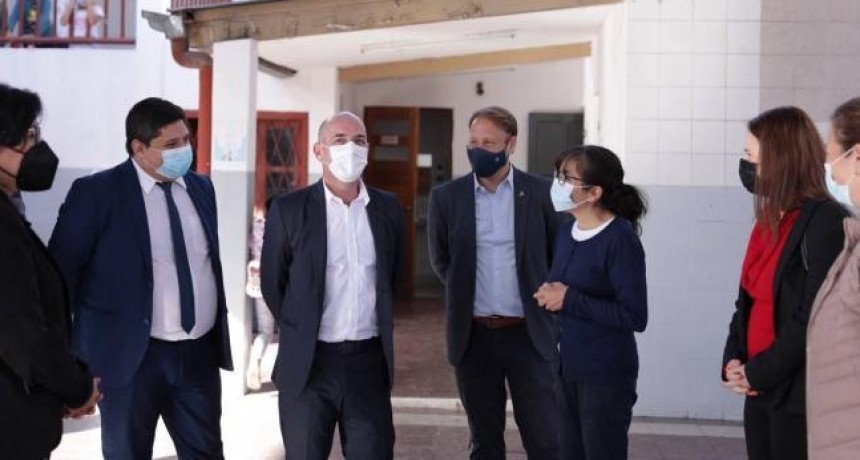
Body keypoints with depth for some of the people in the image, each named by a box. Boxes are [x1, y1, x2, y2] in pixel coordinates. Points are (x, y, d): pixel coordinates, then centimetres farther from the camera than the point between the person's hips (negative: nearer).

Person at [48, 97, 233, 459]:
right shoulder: (96, 192, -9)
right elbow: (60, 273, -6)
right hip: (131, 355, -4)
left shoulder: (201, 187, 8)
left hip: (200, 352, 5)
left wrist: (219, 328, 16)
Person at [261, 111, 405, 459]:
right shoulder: (288, 209, -4)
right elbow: (272, 283, 4)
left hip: (370, 359, 2)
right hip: (308, 361, -2)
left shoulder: (388, 208, 5)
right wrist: (301, 333, 10)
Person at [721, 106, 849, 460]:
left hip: (799, 396, -8)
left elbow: (815, 320, -19)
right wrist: (733, 360, 0)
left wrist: (759, 373, -13)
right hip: (761, 389, 8)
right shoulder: (771, 219, 12)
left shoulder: (826, 223, -14)